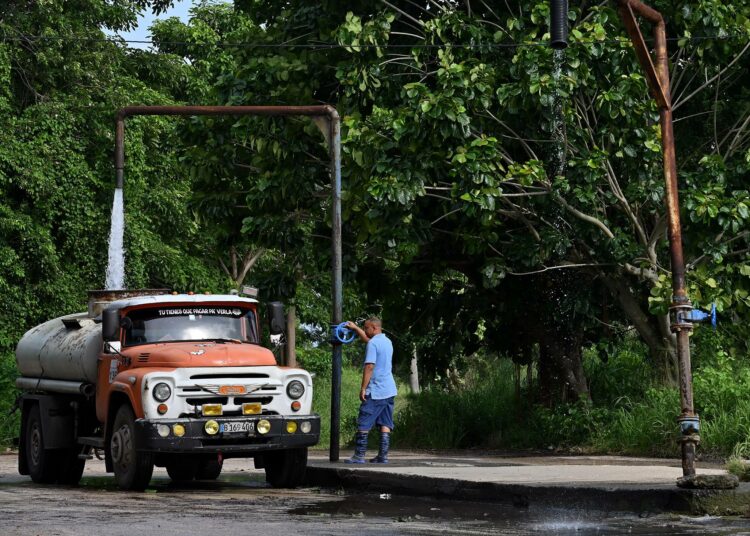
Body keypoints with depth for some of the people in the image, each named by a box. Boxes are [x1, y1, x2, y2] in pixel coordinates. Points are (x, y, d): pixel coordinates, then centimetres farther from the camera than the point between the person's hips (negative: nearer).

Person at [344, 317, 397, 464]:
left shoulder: (373, 344, -13)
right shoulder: (387, 342, 15)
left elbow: (369, 367, -18)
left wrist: (363, 388, -15)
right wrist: (355, 328, 36)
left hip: (375, 391, -8)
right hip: (389, 390, 8)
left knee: (364, 424, -3)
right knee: (385, 424, 6)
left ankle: (359, 456, -5)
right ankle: (383, 456, 4)